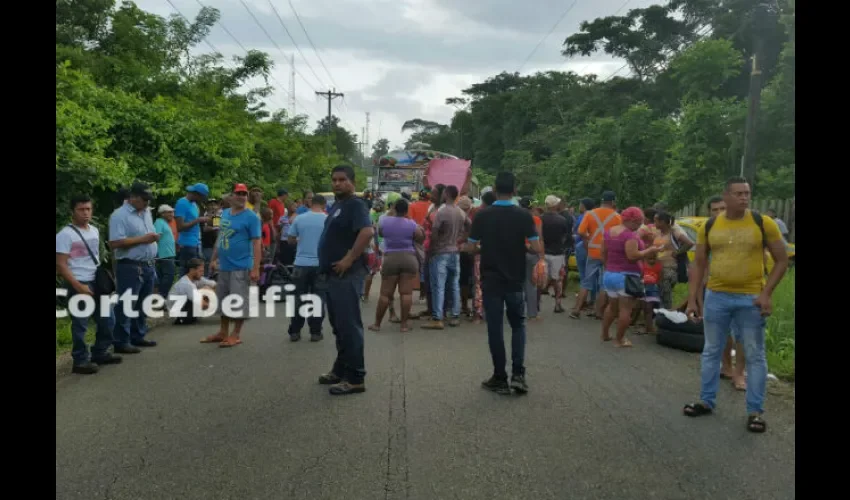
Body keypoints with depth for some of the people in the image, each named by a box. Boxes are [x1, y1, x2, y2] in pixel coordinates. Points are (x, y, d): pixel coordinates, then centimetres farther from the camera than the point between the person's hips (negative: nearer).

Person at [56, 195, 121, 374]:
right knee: (80, 324, -2)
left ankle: (100, 353, 27)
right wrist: (78, 286, -19)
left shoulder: (95, 231, 12)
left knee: (107, 318, 12)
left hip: (97, 282, 8)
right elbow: (60, 265, -14)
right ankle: (80, 361, 7)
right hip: (79, 285, -8)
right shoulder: (65, 234, -11)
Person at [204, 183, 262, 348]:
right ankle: (223, 333, 26)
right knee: (223, 300, 15)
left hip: (240, 267, -7)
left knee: (239, 302, -1)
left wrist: (255, 268, -19)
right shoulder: (224, 214, 12)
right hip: (224, 266, 7)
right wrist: (214, 259, 18)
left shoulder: (251, 217, -9)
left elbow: (256, 243, -13)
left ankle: (236, 335, 9)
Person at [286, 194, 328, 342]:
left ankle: (294, 332, 11)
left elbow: (291, 241, 6)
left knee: (298, 299, 8)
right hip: (320, 265, -1)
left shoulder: (299, 218, 1)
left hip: (301, 264, 1)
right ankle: (315, 332, 9)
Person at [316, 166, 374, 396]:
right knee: (339, 325, 16)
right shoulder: (337, 205, 17)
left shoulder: (355, 204, -12)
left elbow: (367, 232, -28)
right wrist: (325, 268, 16)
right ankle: (341, 370, 27)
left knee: (349, 325, -7)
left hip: (346, 275, -10)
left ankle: (355, 378, -1)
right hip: (332, 275, 10)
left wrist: (349, 259, -26)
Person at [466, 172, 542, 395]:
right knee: (518, 325, 17)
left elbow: (470, 247, 0)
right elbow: (537, 248, -11)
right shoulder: (524, 215, -7)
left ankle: (500, 379, 11)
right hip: (515, 280, 1)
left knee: (495, 329, 7)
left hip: (490, 280, 0)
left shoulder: (482, 216, -6)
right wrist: (541, 257, 11)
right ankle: (518, 374, 6)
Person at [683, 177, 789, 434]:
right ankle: (706, 401, 27)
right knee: (711, 351, 12)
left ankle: (755, 411, 17)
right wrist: (692, 299, 2)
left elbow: (782, 261, 0)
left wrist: (766, 293, -10)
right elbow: (699, 265, 6)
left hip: (751, 299, -2)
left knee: (755, 355, 6)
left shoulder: (764, 223, -5)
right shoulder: (709, 226, 1)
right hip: (716, 297, 2)